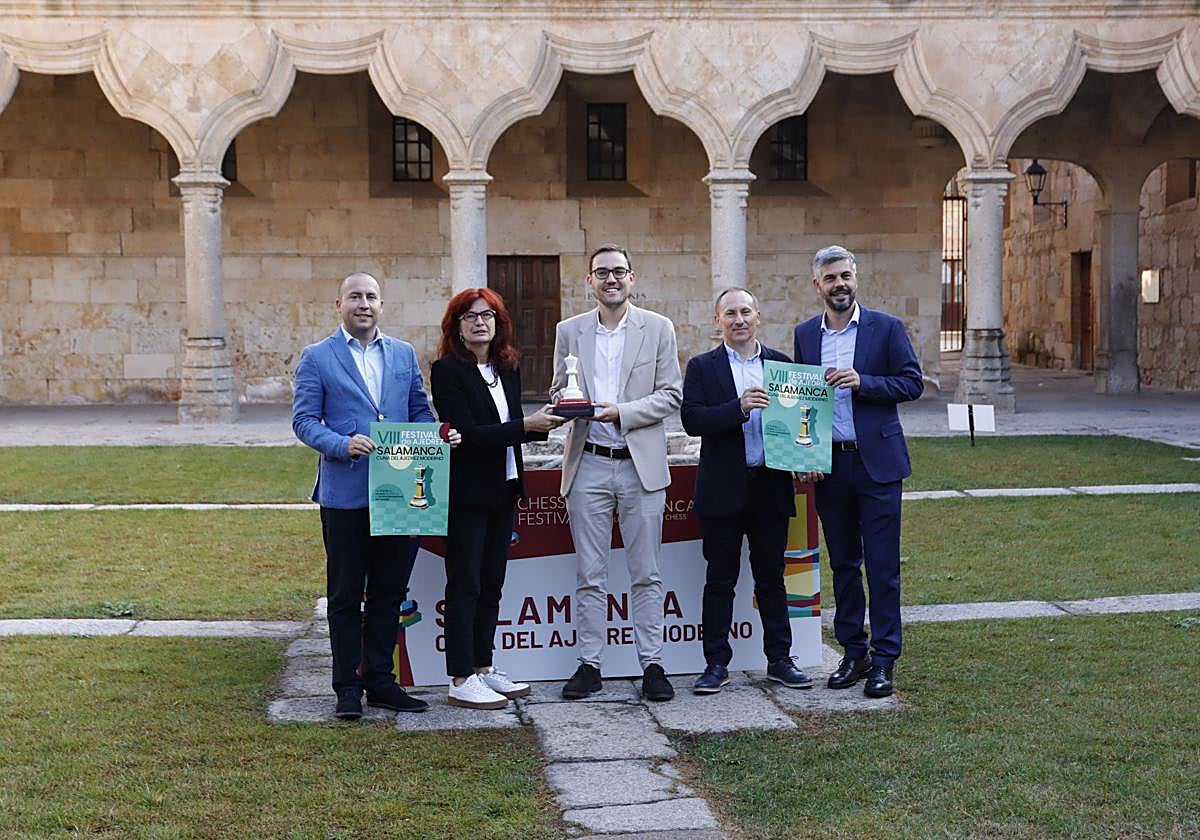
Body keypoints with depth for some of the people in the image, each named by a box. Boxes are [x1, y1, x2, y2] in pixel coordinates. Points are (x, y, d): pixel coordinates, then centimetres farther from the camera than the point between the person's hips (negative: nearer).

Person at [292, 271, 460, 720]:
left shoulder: (404, 354, 13)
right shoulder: (317, 358, 1)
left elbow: (419, 411, 16)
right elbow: (304, 420, -4)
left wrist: (441, 435, -5)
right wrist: (343, 444, -21)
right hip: (345, 494, -4)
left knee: (389, 592, 10)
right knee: (345, 596, 3)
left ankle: (380, 680, 21)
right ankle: (348, 687, 12)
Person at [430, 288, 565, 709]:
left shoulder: (508, 369, 12)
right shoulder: (447, 370, -10)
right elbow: (467, 433, -19)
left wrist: (543, 423, -4)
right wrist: (526, 426, -21)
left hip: (502, 490, 7)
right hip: (466, 493, -7)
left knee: (490, 585, 13)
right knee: (465, 587, -2)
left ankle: (483, 669, 22)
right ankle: (461, 681, 3)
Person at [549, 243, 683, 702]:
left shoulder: (658, 328, 3)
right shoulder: (569, 331, 9)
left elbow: (670, 395, 0)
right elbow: (558, 390, 13)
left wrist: (621, 412, -14)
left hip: (642, 463, -1)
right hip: (588, 465, 1)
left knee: (646, 574, 3)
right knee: (589, 574, 5)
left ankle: (652, 664, 10)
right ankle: (588, 664, 12)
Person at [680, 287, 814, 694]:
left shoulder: (781, 364, 9)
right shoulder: (702, 367, 1)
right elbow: (691, 420, -11)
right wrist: (739, 408, -23)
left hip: (771, 487, 2)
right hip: (723, 489, -2)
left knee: (771, 577, 11)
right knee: (720, 580, 5)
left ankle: (779, 660, 20)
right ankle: (717, 664, 12)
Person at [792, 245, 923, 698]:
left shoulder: (886, 328, -1)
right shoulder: (805, 334, 9)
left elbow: (912, 383, -3)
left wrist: (862, 381, -17)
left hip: (876, 461, -3)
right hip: (827, 465, 3)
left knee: (882, 566, -2)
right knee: (842, 563, 11)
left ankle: (883, 659, 6)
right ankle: (854, 653, 21)